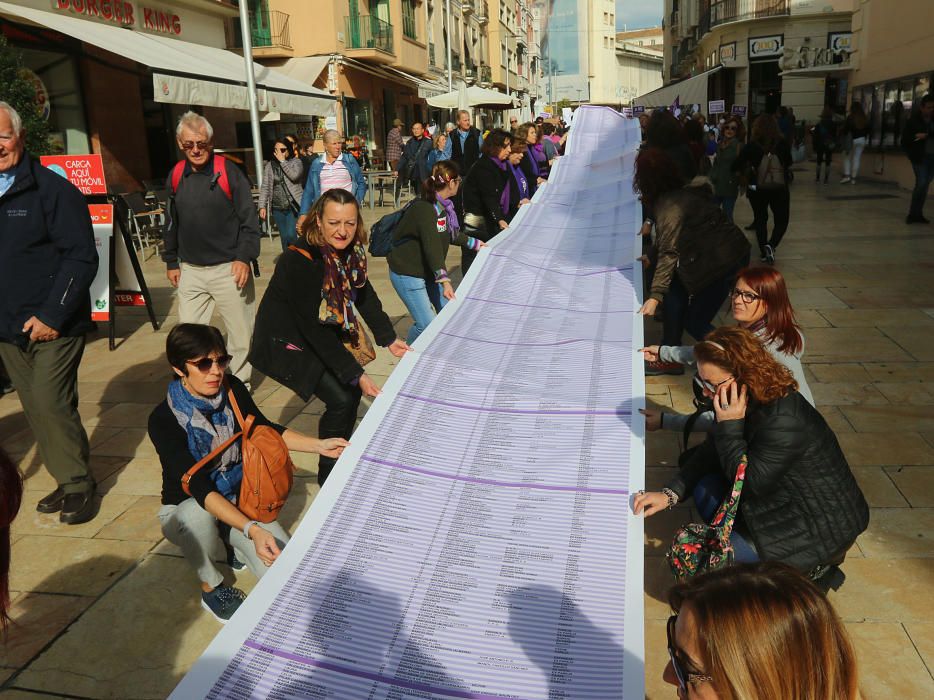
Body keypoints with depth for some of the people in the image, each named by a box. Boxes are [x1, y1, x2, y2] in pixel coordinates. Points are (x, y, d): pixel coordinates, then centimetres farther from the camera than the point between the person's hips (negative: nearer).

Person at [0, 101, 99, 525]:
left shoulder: (52, 189, -8)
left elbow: (82, 258, -12)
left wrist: (52, 316, -16)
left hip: (54, 326, -6)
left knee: (51, 405, -8)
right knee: (36, 410, 10)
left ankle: (78, 484, 8)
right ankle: (67, 481, 22)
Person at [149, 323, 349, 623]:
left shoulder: (232, 389, -11)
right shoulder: (164, 420, -24)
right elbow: (199, 488, -31)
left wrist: (319, 446, -7)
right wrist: (252, 529, -44)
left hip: (238, 500, 3)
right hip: (187, 508, -3)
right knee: (198, 515, -40)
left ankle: (236, 548, 15)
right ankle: (210, 587, -10)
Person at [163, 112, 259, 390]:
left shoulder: (229, 173, -7)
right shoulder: (175, 177, 6)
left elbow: (249, 218, -8)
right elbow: (171, 223, 16)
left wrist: (244, 258, -14)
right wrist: (171, 261, 16)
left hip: (229, 269, -4)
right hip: (190, 271, 4)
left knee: (239, 333, 4)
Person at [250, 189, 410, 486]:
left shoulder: (350, 250, -11)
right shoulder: (299, 261, -32)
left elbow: (365, 295, 2)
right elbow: (314, 329, -30)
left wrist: (389, 339, -6)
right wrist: (356, 374, -28)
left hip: (325, 332, 7)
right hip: (286, 340, -7)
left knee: (352, 389, 5)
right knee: (341, 399, -13)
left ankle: (342, 458, 29)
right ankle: (328, 475, 8)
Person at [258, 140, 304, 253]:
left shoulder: (296, 162, 0)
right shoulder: (269, 165, 8)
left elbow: (294, 175, -20)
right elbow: (265, 187, 6)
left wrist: (282, 160, -13)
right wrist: (262, 206, -2)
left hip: (293, 206, -3)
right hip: (277, 208, 3)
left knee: (290, 235, -14)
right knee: (284, 237, 7)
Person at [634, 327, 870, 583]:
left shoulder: (784, 422, -32)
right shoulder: (753, 402, -4)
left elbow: (749, 484, -24)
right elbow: (710, 452, 3)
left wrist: (729, 425, -28)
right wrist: (670, 493, -5)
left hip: (820, 530, -9)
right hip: (783, 501, 9)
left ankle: (809, 569, 0)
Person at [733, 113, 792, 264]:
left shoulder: (751, 146, -11)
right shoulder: (783, 144, -7)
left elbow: (735, 166, -9)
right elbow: (789, 164, 7)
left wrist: (746, 171, 10)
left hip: (757, 189, 0)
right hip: (779, 189, 0)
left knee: (761, 219, 17)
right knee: (782, 220, 11)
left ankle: (764, 252, 17)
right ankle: (771, 245, -13)